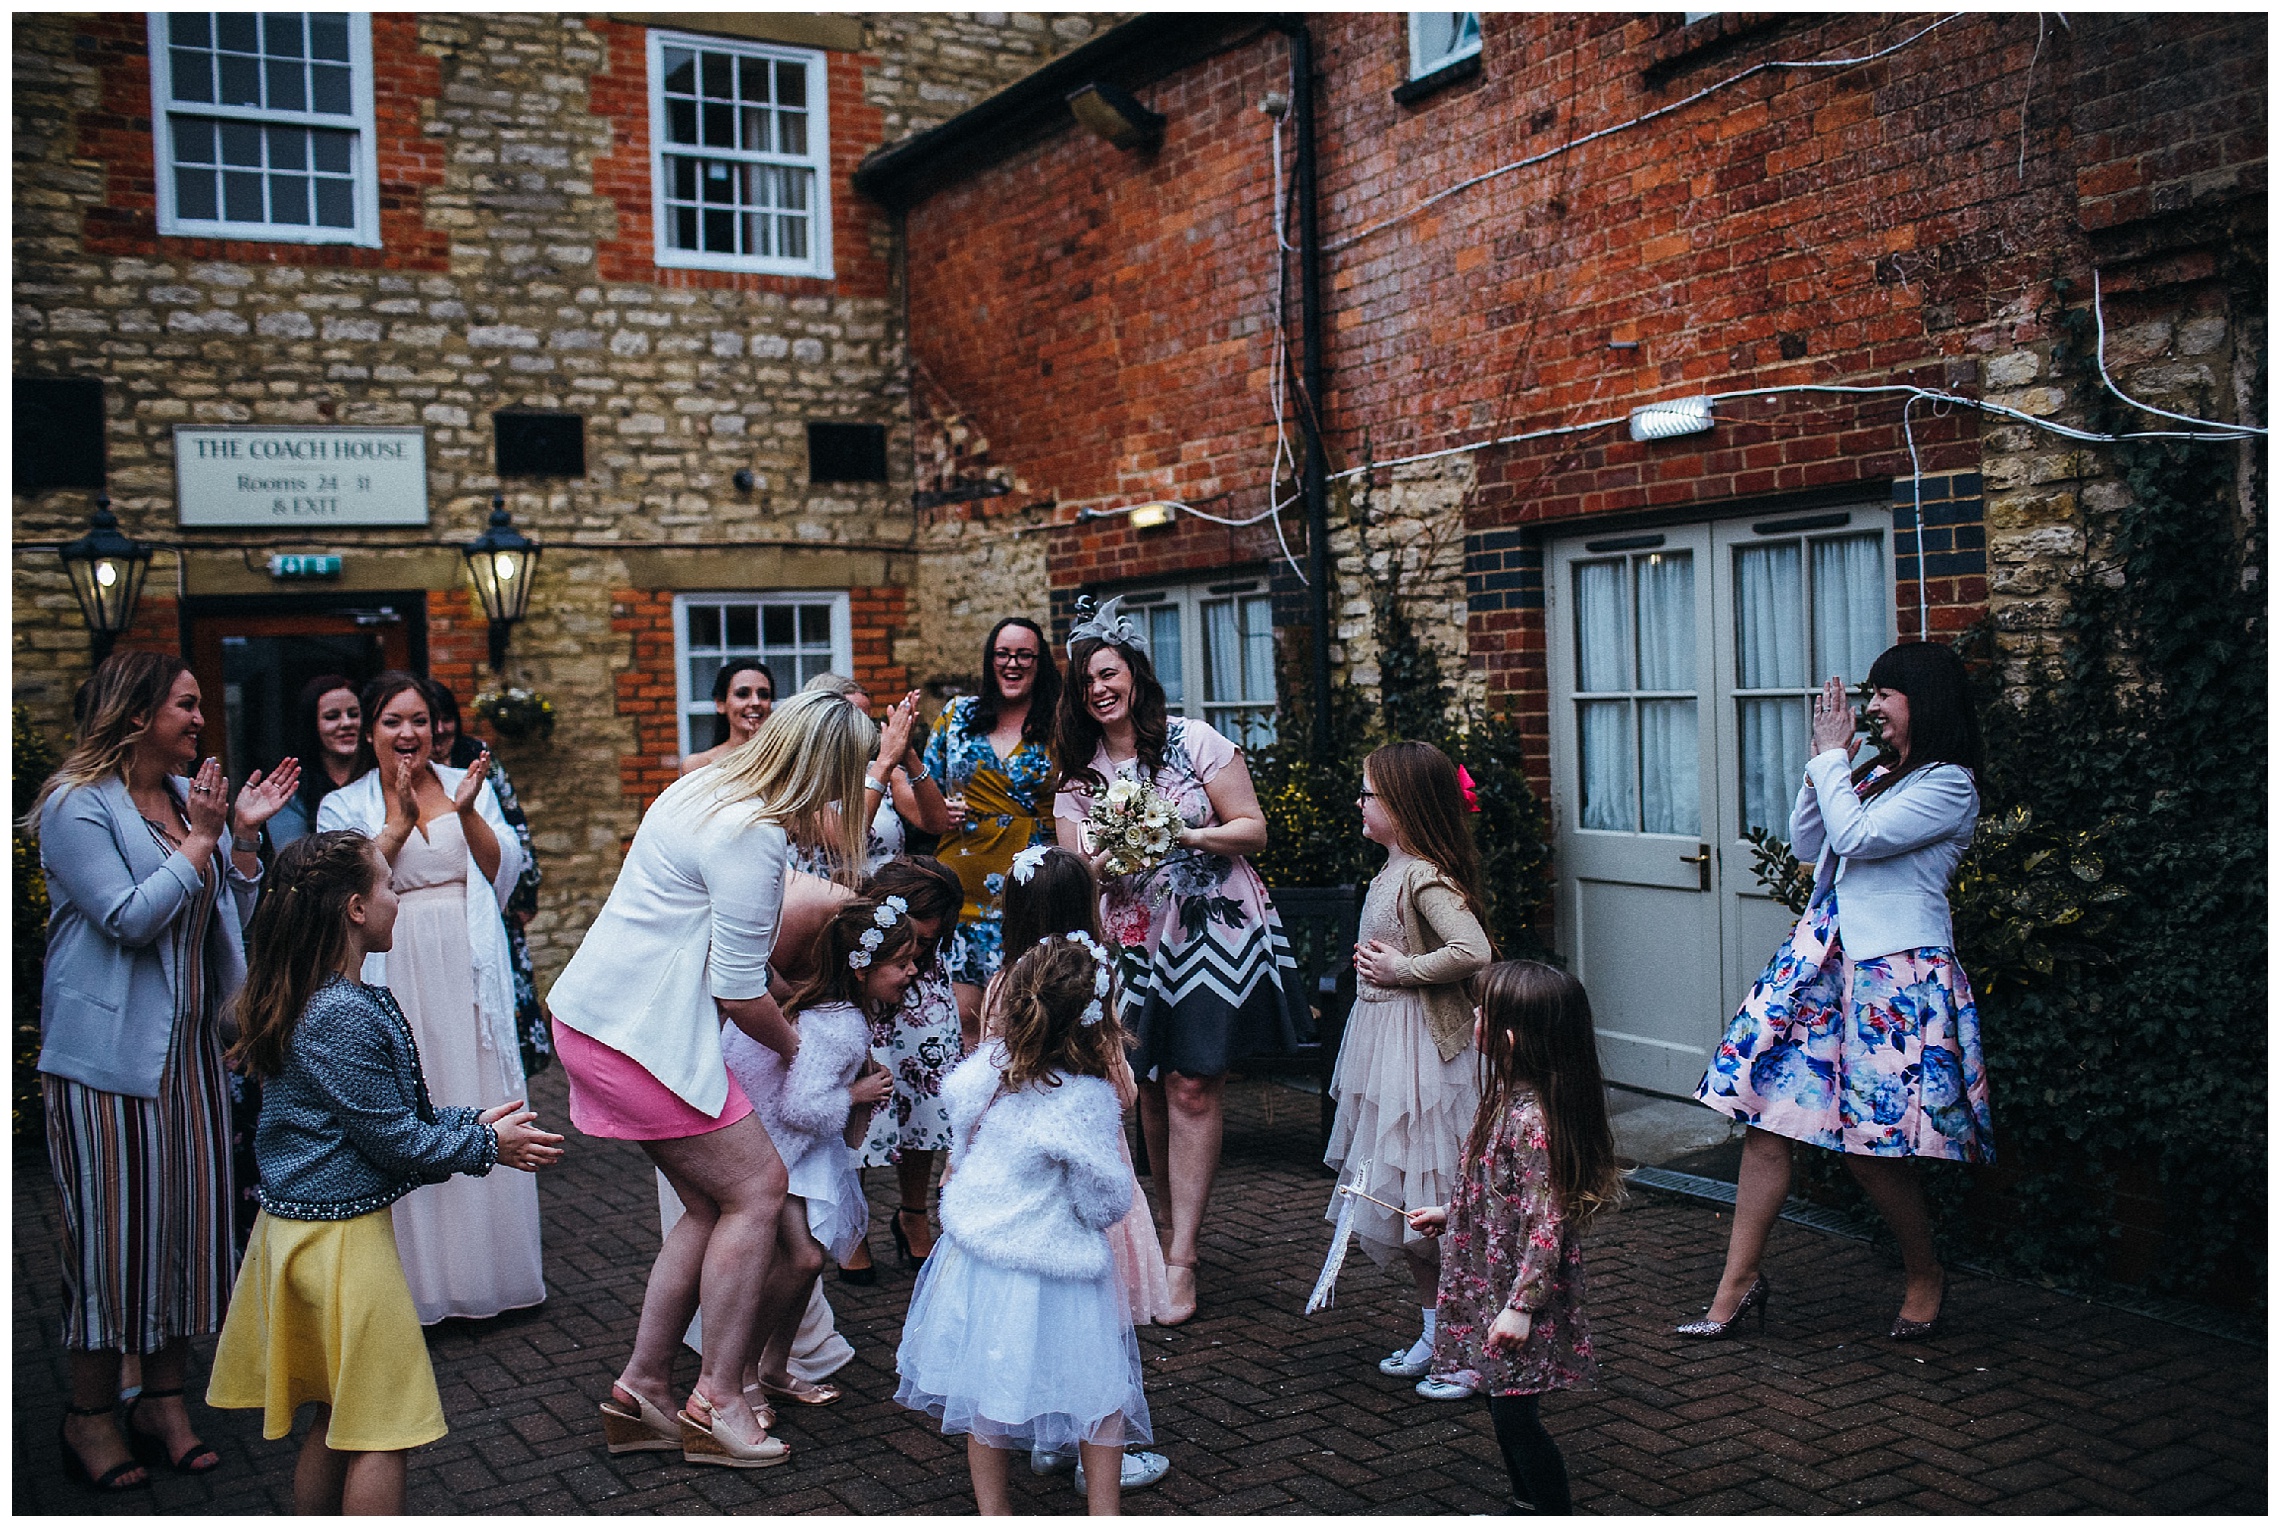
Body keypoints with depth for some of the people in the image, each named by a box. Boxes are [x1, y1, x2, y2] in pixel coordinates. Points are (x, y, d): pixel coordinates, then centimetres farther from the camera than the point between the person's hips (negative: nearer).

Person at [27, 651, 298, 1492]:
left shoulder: (191, 797, 12)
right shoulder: (77, 807, -9)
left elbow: (231, 914, 12)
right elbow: (129, 919, -17)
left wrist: (244, 834, -1)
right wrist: (201, 841, -14)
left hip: (190, 1043, 7)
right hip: (109, 1050, -7)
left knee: (189, 1211, 9)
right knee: (113, 1224, -1)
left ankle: (165, 1397, 21)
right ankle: (90, 1414, 14)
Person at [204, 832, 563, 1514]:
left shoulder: (312, 1002, 8)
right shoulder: (347, 1016, -24)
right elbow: (392, 1138, -19)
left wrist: (471, 1121, 10)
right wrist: (486, 1145, -6)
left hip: (297, 1225, 10)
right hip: (343, 1235, -10)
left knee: (337, 1418, 21)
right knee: (381, 1429, 1)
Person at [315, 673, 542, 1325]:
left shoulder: (468, 786, 10)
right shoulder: (343, 806, 6)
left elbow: (503, 872, 2)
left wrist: (466, 811, -12)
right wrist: (399, 820, -13)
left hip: (469, 972, 2)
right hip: (397, 974, -1)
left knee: (483, 1113, 3)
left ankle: (489, 1268, 15)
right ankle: (420, 1279, 8)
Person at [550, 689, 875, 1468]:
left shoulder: (706, 787, 11)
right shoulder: (751, 835, -21)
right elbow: (739, 993, -16)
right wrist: (795, 1044, 3)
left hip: (595, 1016, 10)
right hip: (641, 1033, -10)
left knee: (712, 1203, 13)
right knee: (757, 1187, -2)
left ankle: (640, 1388, 20)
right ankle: (716, 1403, 5)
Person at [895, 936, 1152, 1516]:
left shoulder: (985, 1067, -7)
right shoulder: (1088, 1101, -22)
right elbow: (1105, 1205, -14)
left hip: (977, 1256, 5)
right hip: (1056, 1272, -5)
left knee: (988, 1388, 20)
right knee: (1101, 1386, 15)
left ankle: (990, 1509, 32)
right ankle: (1103, 1509, 22)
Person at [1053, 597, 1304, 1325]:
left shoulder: (1194, 742, -3)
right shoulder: (1077, 778, 8)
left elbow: (1253, 828, -4)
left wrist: (1181, 835, -18)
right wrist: (1101, 865, -18)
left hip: (1216, 933, -4)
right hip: (1136, 945, 4)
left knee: (1192, 1086, -7)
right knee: (1152, 1090, 6)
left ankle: (1180, 1258, -5)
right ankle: (1178, 1226, 23)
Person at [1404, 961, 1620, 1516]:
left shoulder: (1531, 1119, -26)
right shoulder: (1511, 1100, 4)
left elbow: (1547, 1221, -25)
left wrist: (1521, 1304, -23)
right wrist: (1448, 1215, 21)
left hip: (1520, 1295, -10)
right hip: (1493, 1286, 10)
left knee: (1514, 1410, 0)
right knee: (1504, 1403, 21)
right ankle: (1529, 1506, 37)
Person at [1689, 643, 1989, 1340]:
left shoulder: (1948, 785, -7)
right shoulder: (1875, 775, 18)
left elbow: (1855, 838, -16)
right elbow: (1805, 845, 19)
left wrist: (1831, 755, -5)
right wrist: (1822, 762, 10)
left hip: (1896, 972, -8)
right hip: (1822, 957, 8)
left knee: (1871, 1146, -2)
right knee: (1766, 1114, 0)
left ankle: (1927, 1274, 25)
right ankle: (1739, 1281, 6)